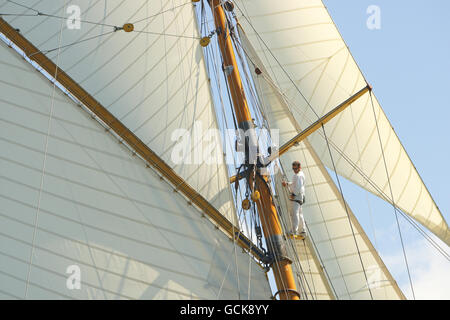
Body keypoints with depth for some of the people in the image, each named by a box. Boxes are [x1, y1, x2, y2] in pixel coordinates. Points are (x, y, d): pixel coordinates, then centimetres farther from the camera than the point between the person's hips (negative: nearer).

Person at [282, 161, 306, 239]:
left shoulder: (299, 175, -11)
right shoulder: (297, 175, 21)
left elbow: (299, 187, -20)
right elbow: (294, 184, 30)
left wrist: (294, 194, -23)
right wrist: (287, 184, 16)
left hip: (297, 196, -11)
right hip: (296, 197, 11)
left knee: (295, 213, -19)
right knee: (299, 214, 14)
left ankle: (293, 232, -28)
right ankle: (302, 232, 19)